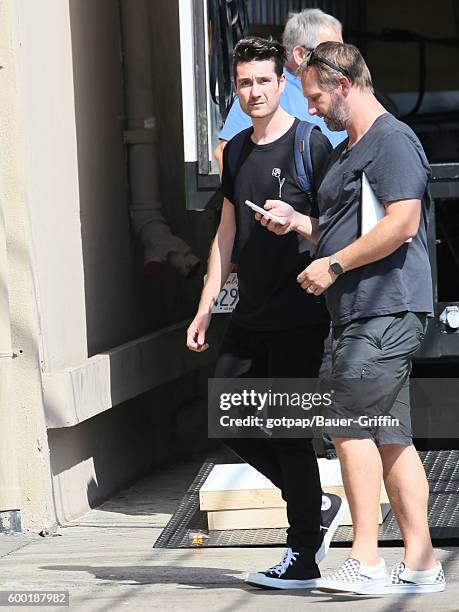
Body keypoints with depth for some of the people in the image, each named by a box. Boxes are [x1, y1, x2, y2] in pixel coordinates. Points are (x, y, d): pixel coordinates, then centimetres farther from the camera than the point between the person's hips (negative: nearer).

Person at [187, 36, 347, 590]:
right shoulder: (237, 152, 13)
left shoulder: (311, 145, -7)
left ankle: (302, 559, 4)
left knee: (286, 431, -6)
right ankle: (319, 506, 22)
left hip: (298, 317, -7)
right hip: (250, 316, 7)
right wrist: (205, 309, 16)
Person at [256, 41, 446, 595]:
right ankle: (420, 565, 9)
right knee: (390, 437, 8)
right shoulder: (346, 152, 23)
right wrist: (296, 222, 13)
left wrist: (334, 265, -16)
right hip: (360, 315, 10)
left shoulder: (393, 141, -10)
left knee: (350, 427, -13)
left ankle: (365, 562, -11)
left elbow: (402, 223, -20)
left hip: (385, 311, -10)